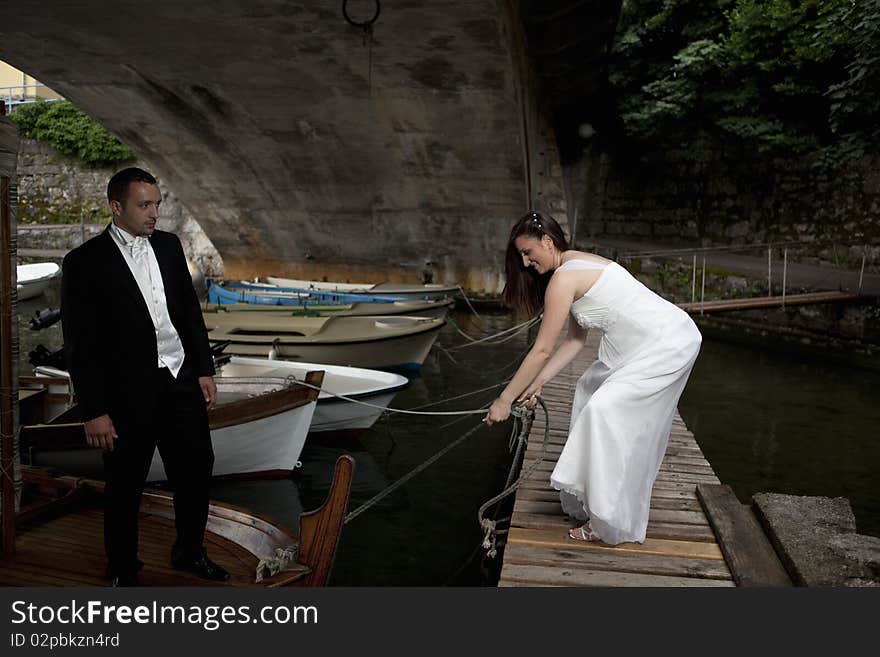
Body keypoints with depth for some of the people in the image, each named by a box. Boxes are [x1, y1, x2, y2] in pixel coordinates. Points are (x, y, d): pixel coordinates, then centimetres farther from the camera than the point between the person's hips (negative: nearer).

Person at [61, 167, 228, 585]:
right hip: (128, 394, -5)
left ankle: (189, 551, 37)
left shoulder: (168, 246, 5)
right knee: (124, 488, 11)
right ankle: (123, 571, 33)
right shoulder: (85, 262, -11)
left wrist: (204, 370, 8)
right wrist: (93, 411, -12)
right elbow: (80, 344, -11)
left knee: (196, 469, 15)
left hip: (181, 381, 5)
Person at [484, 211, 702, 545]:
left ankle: (611, 525, -5)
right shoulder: (579, 265, 13)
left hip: (668, 345, -11)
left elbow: (542, 351, -15)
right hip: (648, 343, 11)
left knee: (604, 411, -14)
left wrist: (505, 400, -8)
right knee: (591, 387, 18)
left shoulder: (563, 279, -17)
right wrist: (537, 384, 11)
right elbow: (575, 340, 14)